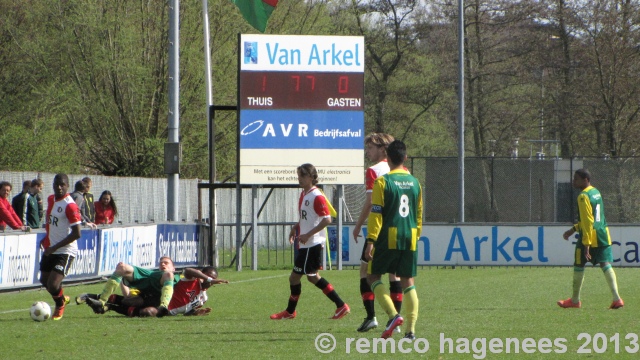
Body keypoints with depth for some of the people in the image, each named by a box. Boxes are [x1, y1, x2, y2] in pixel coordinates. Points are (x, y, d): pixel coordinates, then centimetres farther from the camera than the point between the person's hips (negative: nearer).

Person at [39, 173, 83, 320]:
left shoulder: (70, 206, -20)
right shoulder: (51, 199, 6)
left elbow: (76, 234, -23)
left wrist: (55, 247, -22)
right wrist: (47, 238, 14)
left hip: (65, 251, -8)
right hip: (50, 249, 8)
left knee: (53, 285, -16)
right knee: (44, 281, 18)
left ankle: (60, 305, 17)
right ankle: (62, 298, 47)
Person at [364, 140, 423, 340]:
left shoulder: (383, 182, -8)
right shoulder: (415, 182, 9)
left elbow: (376, 214, -11)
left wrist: (371, 241, -10)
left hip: (388, 239, -5)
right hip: (410, 239, 5)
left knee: (374, 276, 8)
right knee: (408, 282, 8)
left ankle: (393, 314, -11)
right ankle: (411, 328, 1)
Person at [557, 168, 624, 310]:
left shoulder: (584, 196, -14)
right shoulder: (596, 192, 15)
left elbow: (587, 221, -20)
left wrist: (586, 244, -21)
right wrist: (574, 229, 28)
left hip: (590, 236, -8)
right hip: (603, 235, 8)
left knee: (578, 266, 8)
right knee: (605, 265, 2)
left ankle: (575, 300, 18)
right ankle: (616, 298, -11)